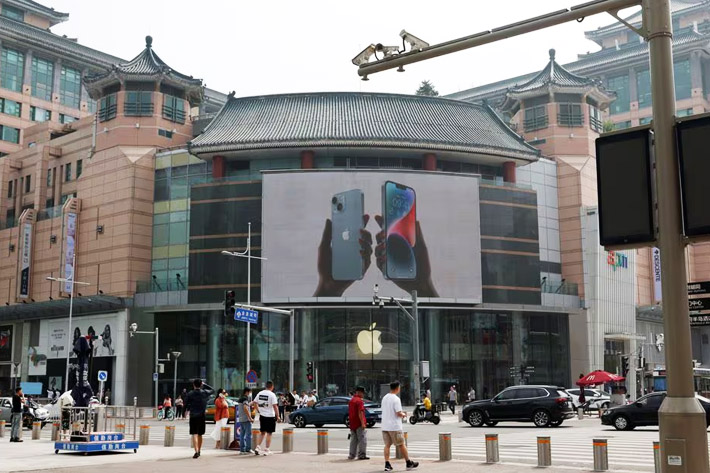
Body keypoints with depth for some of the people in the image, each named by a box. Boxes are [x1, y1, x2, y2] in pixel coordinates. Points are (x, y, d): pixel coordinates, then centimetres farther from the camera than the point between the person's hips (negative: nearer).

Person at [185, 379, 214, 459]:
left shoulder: (190, 394, -5)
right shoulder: (204, 393, 1)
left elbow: (186, 405, -1)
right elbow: (212, 390, 20)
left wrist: (188, 409, 20)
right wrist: (205, 385, 21)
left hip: (193, 416, -3)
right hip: (202, 416, 3)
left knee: (194, 434, -6)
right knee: (200, 434, 16)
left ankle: (196, 451, -21)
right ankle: (199, 451, 28)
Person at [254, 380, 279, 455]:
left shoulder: (260, 393, 5)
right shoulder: (272, 395, -13)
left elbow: (255, 403, 12)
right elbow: (275, 406, -15)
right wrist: (277, 416, -7)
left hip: (262, 416, 5)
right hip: (270, 416, -5)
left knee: (262, 432, 16)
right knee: (269, 433, 4)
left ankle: (257, 447, 6)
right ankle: (267, 450, 6)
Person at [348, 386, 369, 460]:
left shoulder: (351, 400, 15)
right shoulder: (359, 401, -14)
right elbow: (360, 413, -21)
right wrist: (362, 423, -22)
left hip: (352, 423, 9)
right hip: (359, 424, -9)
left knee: (353, 440, 13)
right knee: (362, 440, -2)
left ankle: (352, 455, 14)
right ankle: (361, 455, -3)